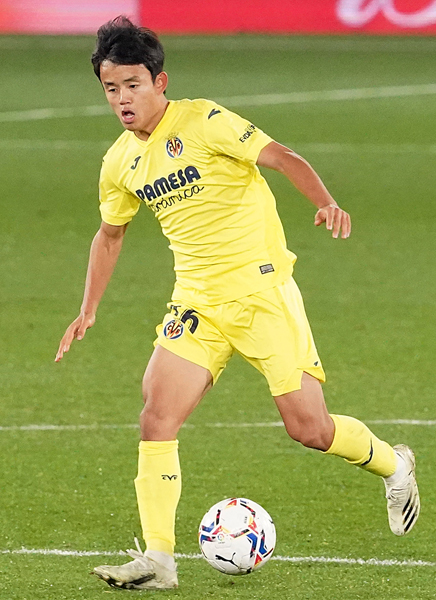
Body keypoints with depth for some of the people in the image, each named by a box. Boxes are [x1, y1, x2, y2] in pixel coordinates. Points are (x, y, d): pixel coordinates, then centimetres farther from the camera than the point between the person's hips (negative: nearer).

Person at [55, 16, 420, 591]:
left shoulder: (203, 121, -10)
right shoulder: (120, 163, 8)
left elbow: (282, 157, -14)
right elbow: (110, 233, 24)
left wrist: (326, 203, -31)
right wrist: (88, 310, 19)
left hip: (261, 289, -5)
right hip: (197, 303, 5)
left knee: (308, 427, -5)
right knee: (157, 414, -16)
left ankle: (392, 464, 27)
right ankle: (158, 559, -15)